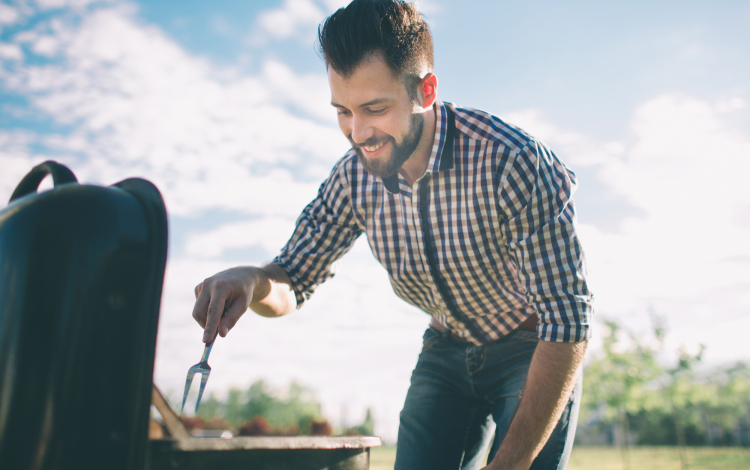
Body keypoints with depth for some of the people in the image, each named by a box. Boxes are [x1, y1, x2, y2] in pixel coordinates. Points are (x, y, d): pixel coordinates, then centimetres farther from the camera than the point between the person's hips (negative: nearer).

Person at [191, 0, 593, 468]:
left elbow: (569, 322, -29)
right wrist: (253, 281, -29)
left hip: (535, 352, -3)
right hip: (447, 349, 4)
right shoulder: (354, 177, -14)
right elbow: (291, 282, -4)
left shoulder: (516, 162, -31)